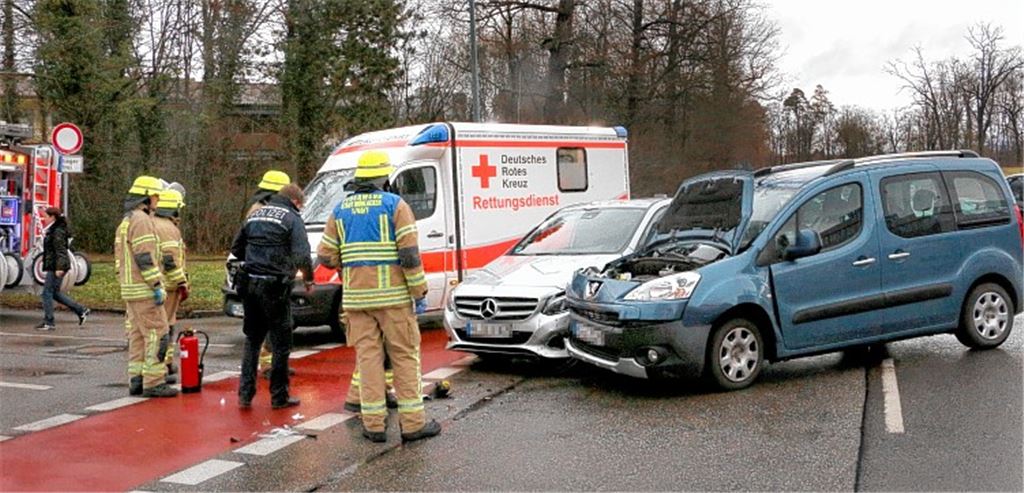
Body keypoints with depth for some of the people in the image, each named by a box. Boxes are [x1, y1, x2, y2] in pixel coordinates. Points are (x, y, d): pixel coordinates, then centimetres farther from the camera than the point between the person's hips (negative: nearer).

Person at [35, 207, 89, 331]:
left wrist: (59, 267, -25)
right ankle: (81, 311, 15)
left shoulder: (58, 231, -14)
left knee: (47, 292, -5)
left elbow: (60, 251, -20)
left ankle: (48, 322, 0)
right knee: (55, 293, 13)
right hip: (53, 266, 10)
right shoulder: (53, 230, 18)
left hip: (56, 267, -10)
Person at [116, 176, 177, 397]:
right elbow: (145, 257, -20)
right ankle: (154, 382, -9)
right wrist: (157, 286, -20)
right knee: (156, 334, -9)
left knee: (137, 335, 12)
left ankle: (136, 380, 14)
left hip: (130, 289, 10)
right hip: (144, 290, -10)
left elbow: (119, 258, 23)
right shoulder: (141, 220, -12)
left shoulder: (126, 221, 21)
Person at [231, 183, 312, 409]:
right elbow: (302, 256, -16)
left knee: (252, 340, 17)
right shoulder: (291, 218, -5)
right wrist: (309, 279, -1)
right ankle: (279, 397, 10)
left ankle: (245, 394, 14)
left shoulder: (255, 215, 15)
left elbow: (236, 249, 20)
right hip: (274, 287, -6)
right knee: (281, 344, 5)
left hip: (249, 284, 6)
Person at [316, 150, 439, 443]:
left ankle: (373, 424, 8)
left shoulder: (341, 210, 9)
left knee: (368, 356, 8)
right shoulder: (395, 205, -5)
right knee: (405, 356, 4)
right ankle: (413, 423, 5)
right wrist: (420, 292, -6)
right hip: (392, 295, -4)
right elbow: (410, 254, -12)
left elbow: (326, 256, 8)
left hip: (356, 297, 4)